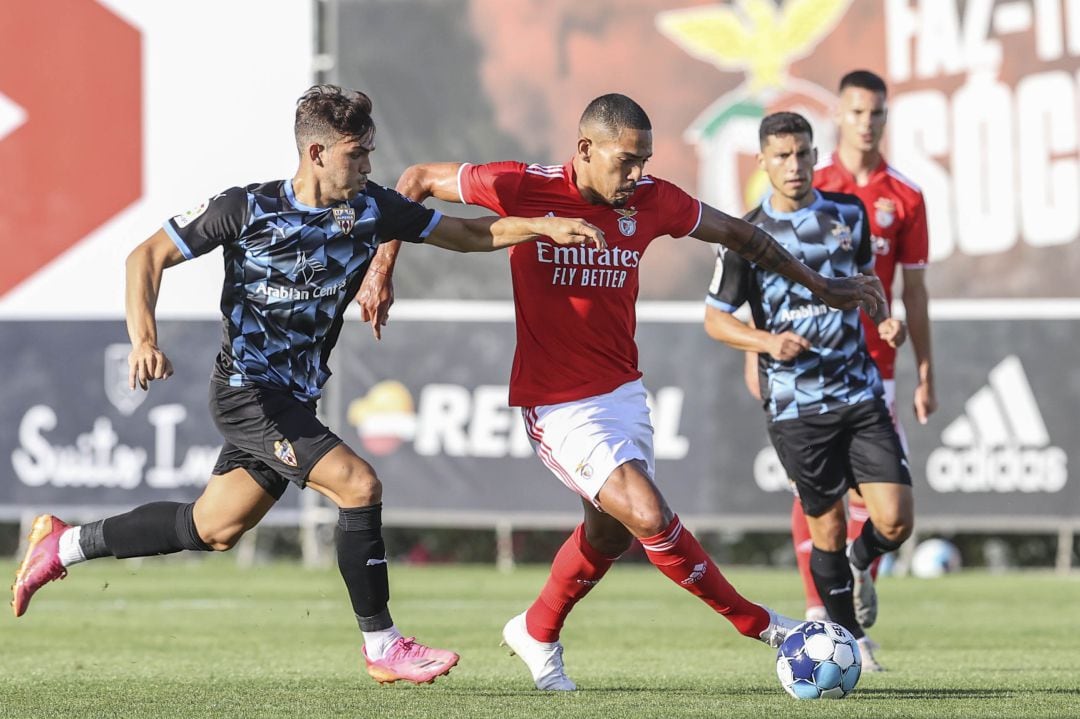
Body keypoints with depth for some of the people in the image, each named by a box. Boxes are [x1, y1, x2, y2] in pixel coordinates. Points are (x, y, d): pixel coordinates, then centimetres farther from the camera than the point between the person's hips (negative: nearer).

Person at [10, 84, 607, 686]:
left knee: (214, 530, 15)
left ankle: (65, 544, 31)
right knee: (358, 484, -19)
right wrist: (144, 339, -24)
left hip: (295, 398, 7)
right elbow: (147, 257, -9)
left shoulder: (372, 209, -1)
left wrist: (546, 226, -8)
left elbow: (470, 234, 6)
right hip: (247, 390, -7)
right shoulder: (247, 208, -14)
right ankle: (382, 645, -10)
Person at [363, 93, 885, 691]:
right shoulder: (526, 190, -15)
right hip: (558, 406, -6)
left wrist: (820, 286, 17)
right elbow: (419, 180, -2)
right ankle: (757, 624, -3)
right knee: (650, 517, -18)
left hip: (622, 391, 6)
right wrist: (383, 267, -9)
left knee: (611, 530, 16)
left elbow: (737, 234, 11)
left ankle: (537, 634, 41)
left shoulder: (651, 201, -4)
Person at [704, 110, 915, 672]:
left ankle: (858, 565, 29)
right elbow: (715, 318, 1)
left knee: (895, 521, -6)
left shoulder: (848, 214, 5)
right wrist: (766, 342, -16)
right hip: (795, 407, -3)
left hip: (860, 395, 3)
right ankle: (849, 640, 22)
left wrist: (885, 317, 3)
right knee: (827, 527, 2)